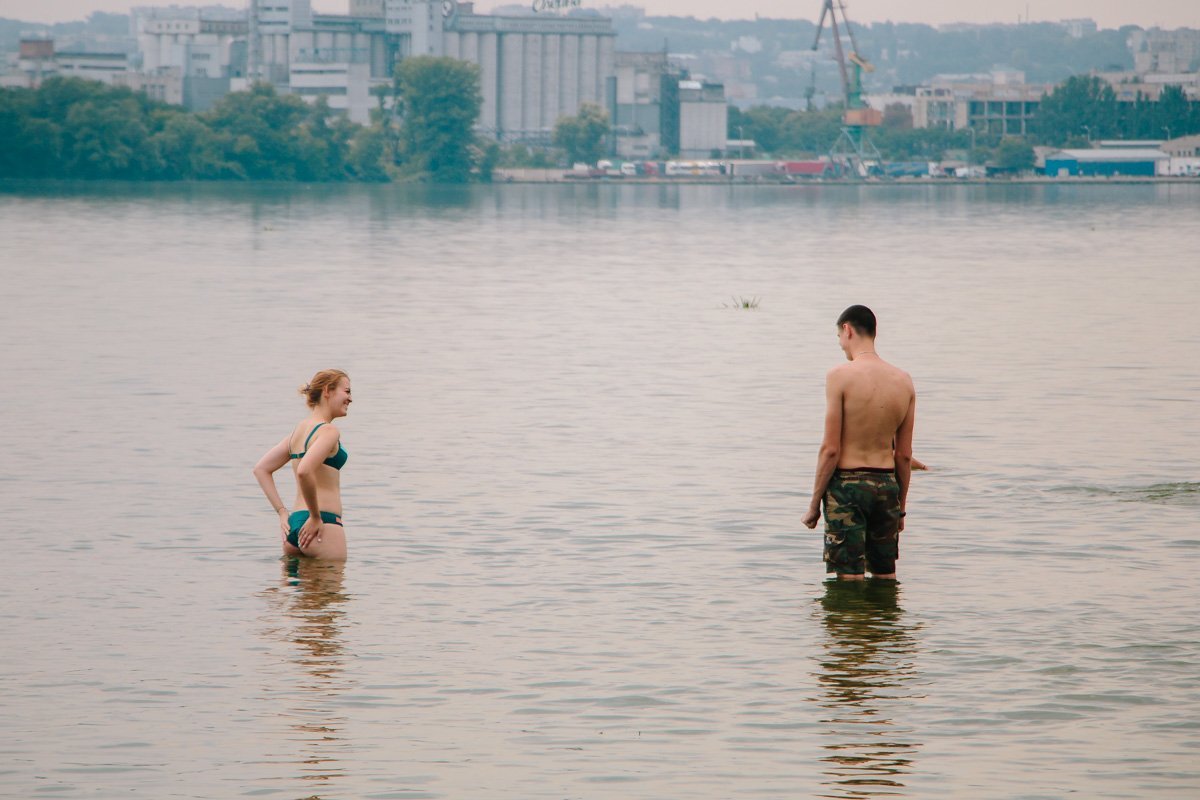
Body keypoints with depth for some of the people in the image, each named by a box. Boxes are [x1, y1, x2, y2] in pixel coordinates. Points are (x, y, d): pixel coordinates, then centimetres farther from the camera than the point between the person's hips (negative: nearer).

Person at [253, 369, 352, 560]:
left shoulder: (299, 430, 16)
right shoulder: (328, 431, -11)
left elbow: (261, 469, 19)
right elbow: (304, 471, -27)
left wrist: (282, 513, 14)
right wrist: (316, 518, -16)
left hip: (295, 522, 9)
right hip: (325, 525, -9)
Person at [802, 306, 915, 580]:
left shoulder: (840, 376, -12)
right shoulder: (903, 381, 3)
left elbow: (831, 449, -13)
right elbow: (904, 455, 8)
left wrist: (814, 504, -4)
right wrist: (901, 506, 18)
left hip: (847, 485, -5)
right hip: (886, 485, 5)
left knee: (850, 579, -2)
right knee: (886, 578, 14)